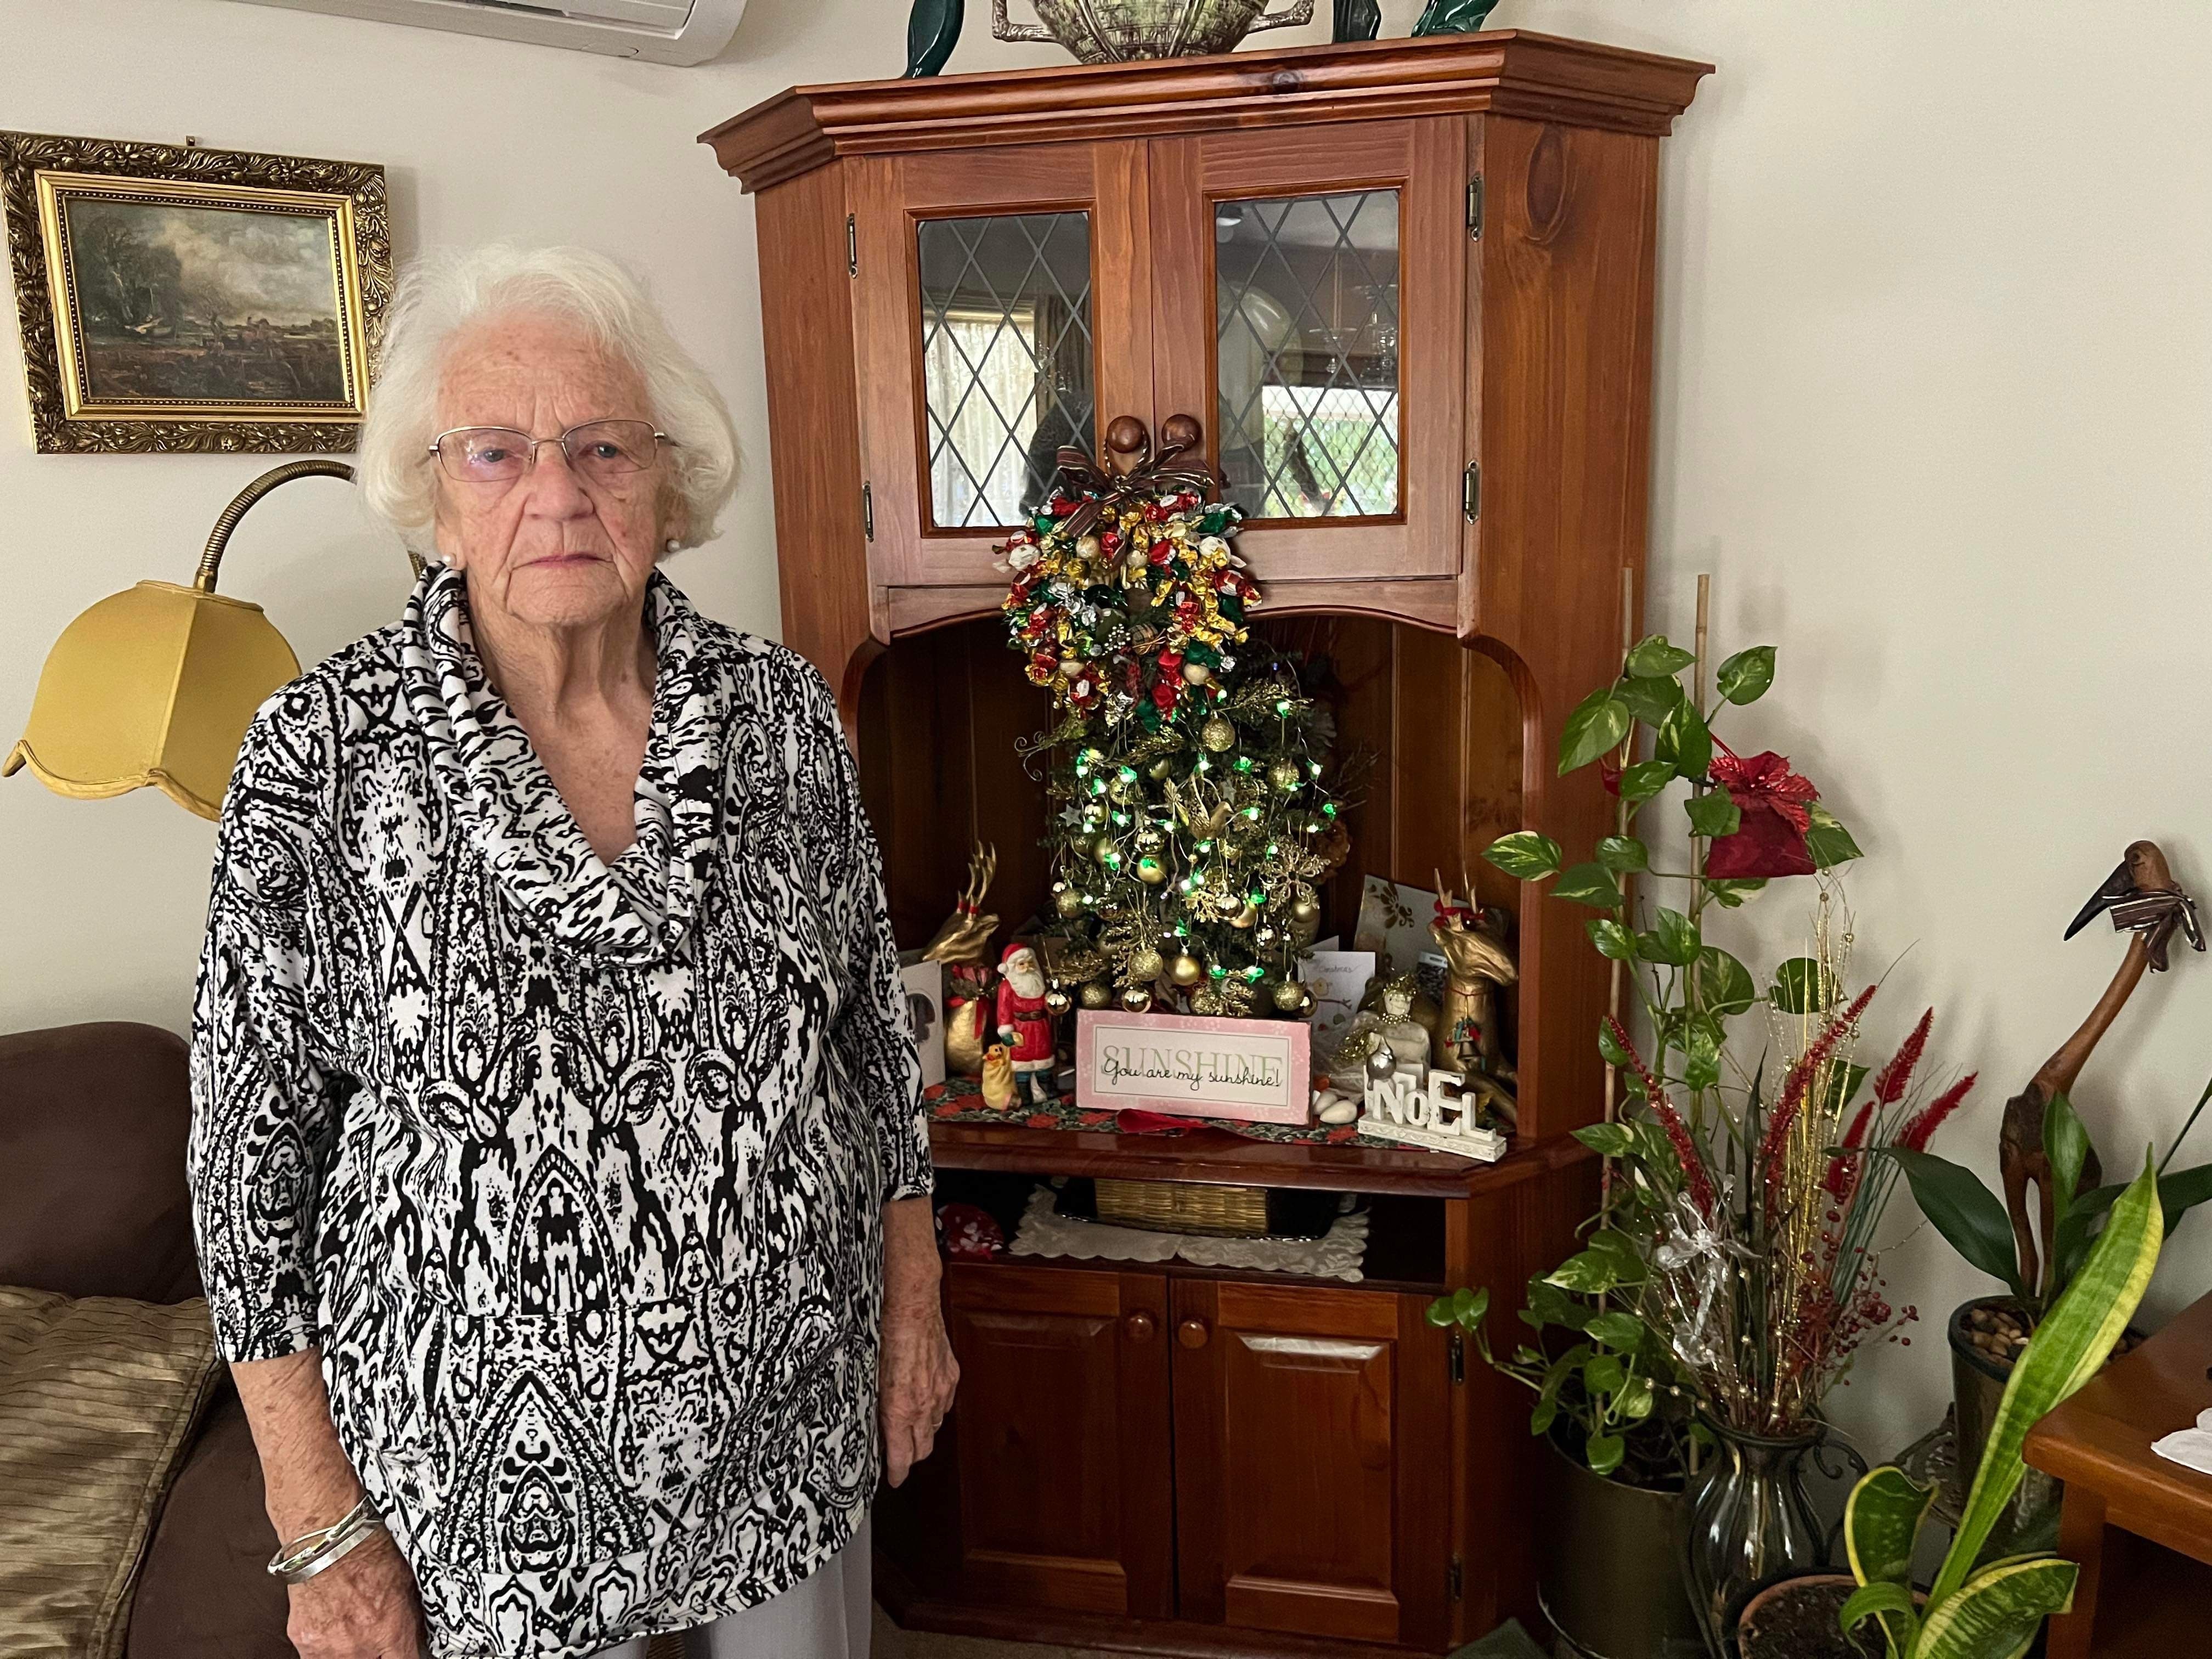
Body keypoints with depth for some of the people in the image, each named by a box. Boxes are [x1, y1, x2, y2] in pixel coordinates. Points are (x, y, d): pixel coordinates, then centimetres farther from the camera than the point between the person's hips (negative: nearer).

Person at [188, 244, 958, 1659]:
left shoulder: (781, 709, -7)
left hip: (792, 1419, 3)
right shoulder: (324, 753, -14)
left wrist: (915, 1303, 6)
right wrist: (319, 1526, -7)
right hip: (491, 1478, -2)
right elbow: (251, 1145, -8)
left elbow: (873, 1023, 3)